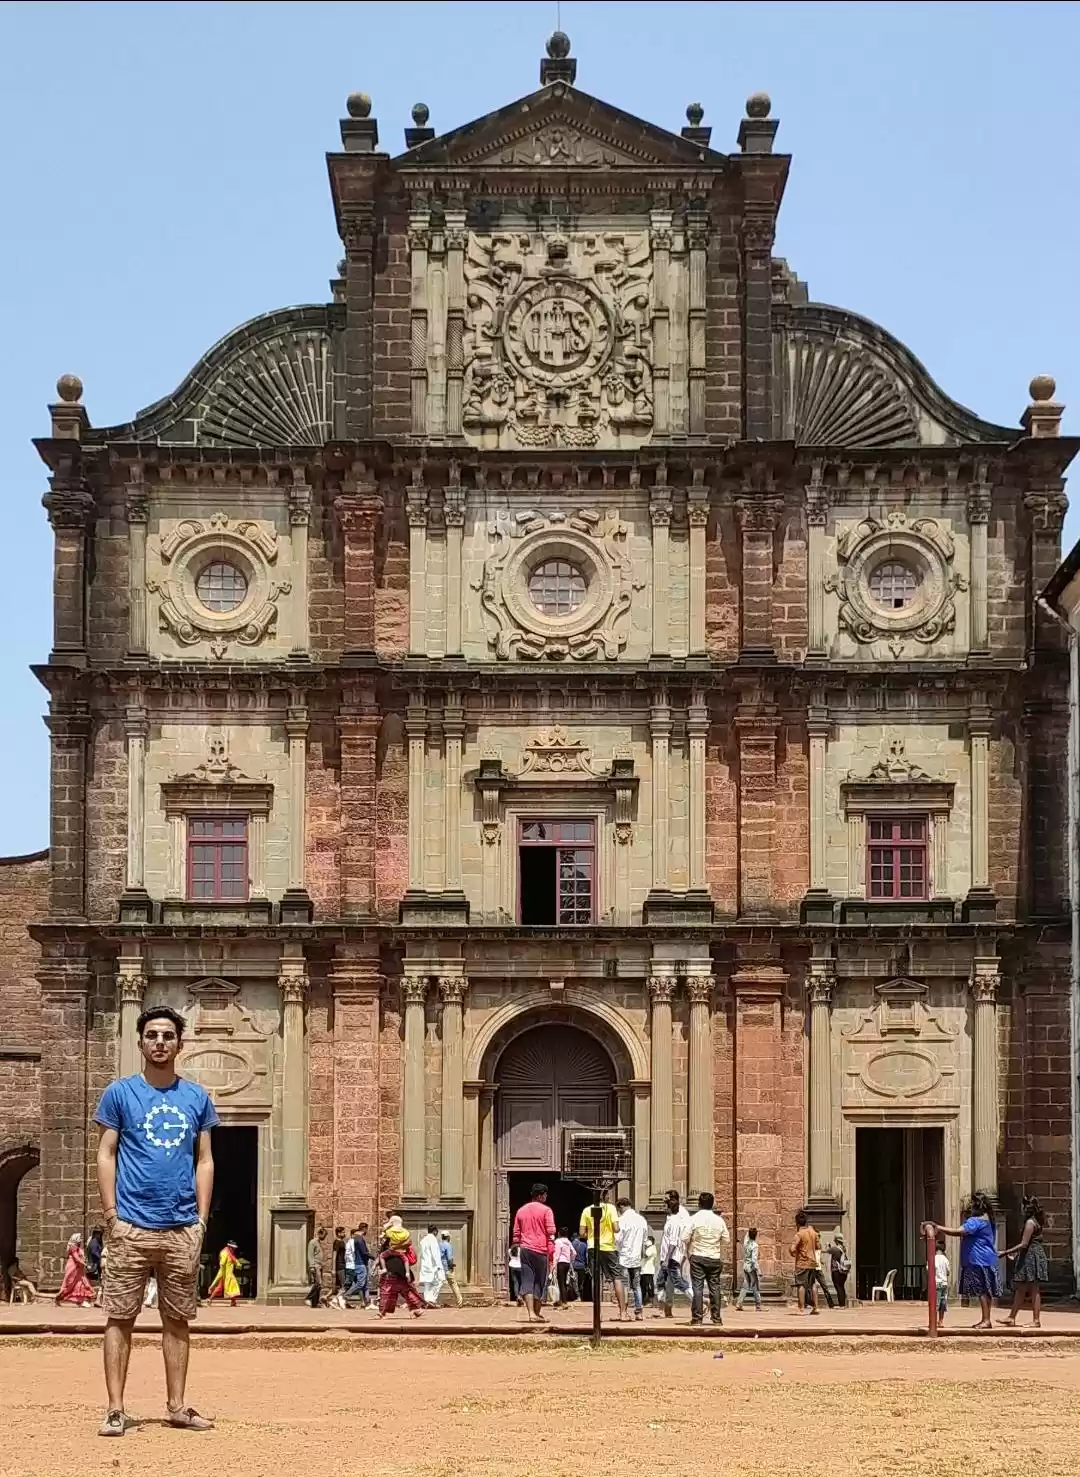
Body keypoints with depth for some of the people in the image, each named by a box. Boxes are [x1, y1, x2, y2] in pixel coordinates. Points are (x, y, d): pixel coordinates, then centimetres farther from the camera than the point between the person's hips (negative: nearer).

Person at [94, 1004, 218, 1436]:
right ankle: (115, 1408, 4)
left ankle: (176, 1406, 14)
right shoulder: (120, 1093, 3)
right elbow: (106, 1156, 1)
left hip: (183, 1229, 3)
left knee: (178, 1320, 7)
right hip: (131, 1227, -3)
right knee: (121, 1318, -1)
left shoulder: (197, 1097, 10)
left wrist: (202, 1218, 3)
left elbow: (204, 1161, 11)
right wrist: (111, 1215, -6)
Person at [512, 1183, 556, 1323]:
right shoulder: (545, 1210, -3)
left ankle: (531, 1313, -11)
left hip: (525, 1250, 4)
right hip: (540, 1250, -4)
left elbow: (516, 1234, 14)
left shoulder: (521, 1211, 12)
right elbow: (551, 1234, -7)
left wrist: (517, 1248, 20)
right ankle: (537, 1313, 15)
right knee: (540, 1282, 8)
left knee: (527, 1282, 0)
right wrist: (551, 1255, -5)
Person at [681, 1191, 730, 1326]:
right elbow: (727, 1240, 6)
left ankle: (697, 1317, -6)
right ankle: (716, 1317, 8)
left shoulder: (694, 1219, -6)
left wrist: (686, 1254, 7)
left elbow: (685, 1238, -8)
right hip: (715, 1258, 2)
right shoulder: (719, 1220, 2)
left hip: (697, 1257, -2)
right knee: (715, 1287, 7)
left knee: (698, 1287, -2)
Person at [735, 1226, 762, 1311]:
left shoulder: (746, 1242, 1)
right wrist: (758, 1271, -18)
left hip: (745, 1267, 6)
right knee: (756, 1288, 4)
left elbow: (747, 1236, 27)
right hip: (752, 1267, -6)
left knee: (745, 1286, 7)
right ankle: (758, 1306, 9)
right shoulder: (755, 1246, -16)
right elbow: (754, 1259, -21)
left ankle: (738, 1304, -2)